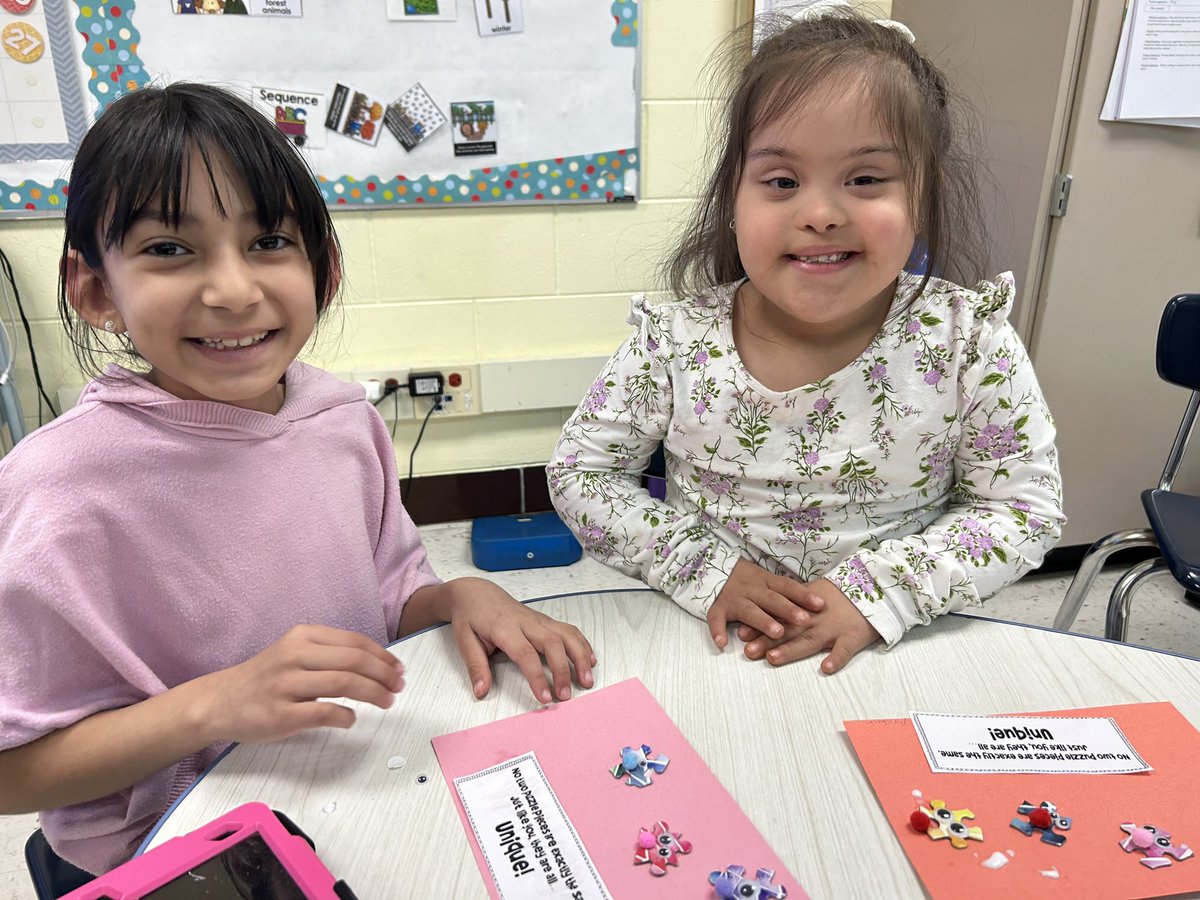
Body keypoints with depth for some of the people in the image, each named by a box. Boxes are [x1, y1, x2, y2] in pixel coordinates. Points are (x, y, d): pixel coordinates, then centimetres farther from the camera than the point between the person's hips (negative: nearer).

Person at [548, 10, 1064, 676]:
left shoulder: (969, 341, -11)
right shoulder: (675, 342, -11)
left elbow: (1026, 507, -3)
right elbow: (579, 471, -3)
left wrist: (879, 590, -17)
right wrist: (705, 569, -14)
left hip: (898, 642, 2)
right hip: (708, 642, -1)